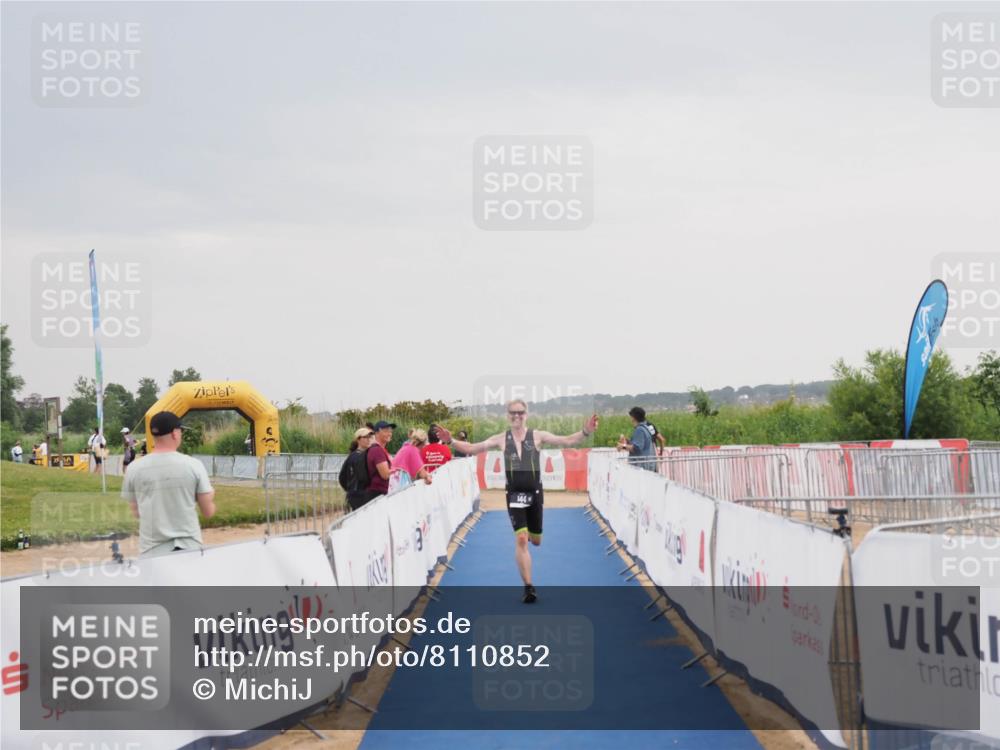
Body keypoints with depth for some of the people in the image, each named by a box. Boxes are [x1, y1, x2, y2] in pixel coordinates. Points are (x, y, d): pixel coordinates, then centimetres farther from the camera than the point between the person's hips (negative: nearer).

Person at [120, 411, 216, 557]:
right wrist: (210, 495, 23)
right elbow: (209, 512, 1)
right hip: (189, 548, 0)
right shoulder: (193, 466, -6)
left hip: (152, 552, 0)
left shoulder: (134, 470, -3)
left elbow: (136, 512, 9)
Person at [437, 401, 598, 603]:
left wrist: (585, 433, -26)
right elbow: (471, 449, 3)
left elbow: (567, 441, -9)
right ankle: (528, 586, -7)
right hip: (514, 494, -1)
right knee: (520, 539, -12)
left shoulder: (538, 436, -3)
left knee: (535, 540, 12)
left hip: (534, 493, 1)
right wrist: (451, 441, -12)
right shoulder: (501, 439, 1)